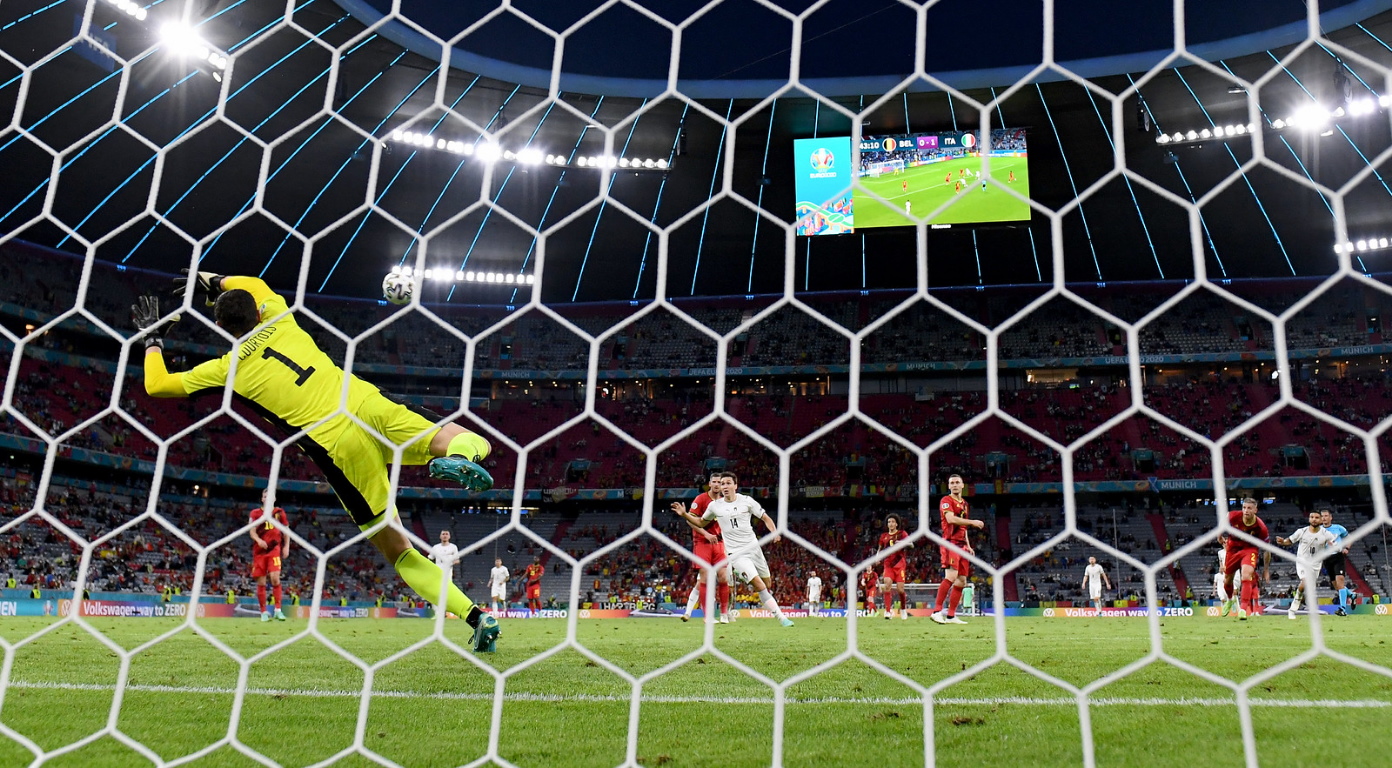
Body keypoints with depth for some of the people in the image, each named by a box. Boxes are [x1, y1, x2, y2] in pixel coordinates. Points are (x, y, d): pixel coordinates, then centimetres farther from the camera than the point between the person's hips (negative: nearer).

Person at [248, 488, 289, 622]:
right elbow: (252, 531, -1)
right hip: (259, 550, 1)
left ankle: (278, 610, -13)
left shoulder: (279, 512, 11)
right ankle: (264, 612, 11)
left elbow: (286, 530, 18)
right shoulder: (256, 513, 8)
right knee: (261, 582, 2)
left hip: (274, 549, -1)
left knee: (275, 577, -17)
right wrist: (258, 540, -21)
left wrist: (286, 546, 7)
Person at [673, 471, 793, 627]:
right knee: (759, 585, -16)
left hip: (753, 547, 2)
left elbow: (766, 518, 5)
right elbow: (701, 522, 20)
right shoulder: (714, 506, 4)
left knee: (767, 584, 9)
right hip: (735, 554, -2)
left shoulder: (747, 501, 1)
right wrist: (685, 515, 7)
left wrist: (774, 532, -13)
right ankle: (781, 618, -14)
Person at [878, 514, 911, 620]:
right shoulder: (883, 536, 12)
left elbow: (911, 545, -10)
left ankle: (903, 609, 21)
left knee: (900, 589, -6)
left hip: (899, 563, -2)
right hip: (888, 564, 2)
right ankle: (888, 611, -20)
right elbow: (880, 549, 27)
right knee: (887, 584, -21)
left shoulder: (902, 533, 3)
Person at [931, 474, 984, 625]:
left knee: (962, 581, 5)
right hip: (950, 543, -8)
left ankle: (951, 616, 9)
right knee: (951, 576, -22)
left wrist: (968, 545, 20)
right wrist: (973, 522, -16)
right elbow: (950, 519, -19)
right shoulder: (946, 500, -3)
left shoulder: (965, 504, 22)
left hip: (962, 545, 8)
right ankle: (937, 611, -21)